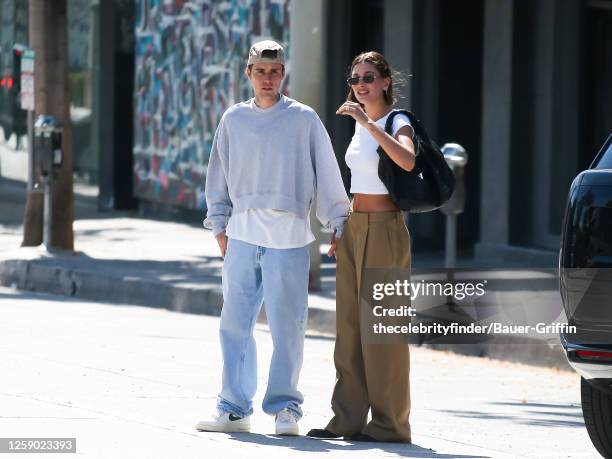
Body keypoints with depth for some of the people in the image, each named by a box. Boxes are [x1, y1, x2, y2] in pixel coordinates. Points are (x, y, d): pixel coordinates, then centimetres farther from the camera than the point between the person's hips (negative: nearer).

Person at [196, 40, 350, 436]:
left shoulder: (304, 120, 2)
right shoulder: (234, 120, 10)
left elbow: (327, 175, 5)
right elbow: (219, 177, 15)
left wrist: (339, 225, 3)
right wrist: (220, 225, 10)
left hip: (289, 235, -3)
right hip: (242, 234, 3)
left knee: (287, 326, -3)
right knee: (235, 324, 3)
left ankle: (285, 408, 4)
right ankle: (234, 409, 9)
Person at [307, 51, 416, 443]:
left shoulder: (397, 123, -9)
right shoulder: (359, 127, 14)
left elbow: (407, 161, -31)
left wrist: (368, 122, -32)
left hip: (384, 230, -8)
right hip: (353, 230, 8)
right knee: (349, 326, 7)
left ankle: (390, 422, -2)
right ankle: (348, 417, 11)